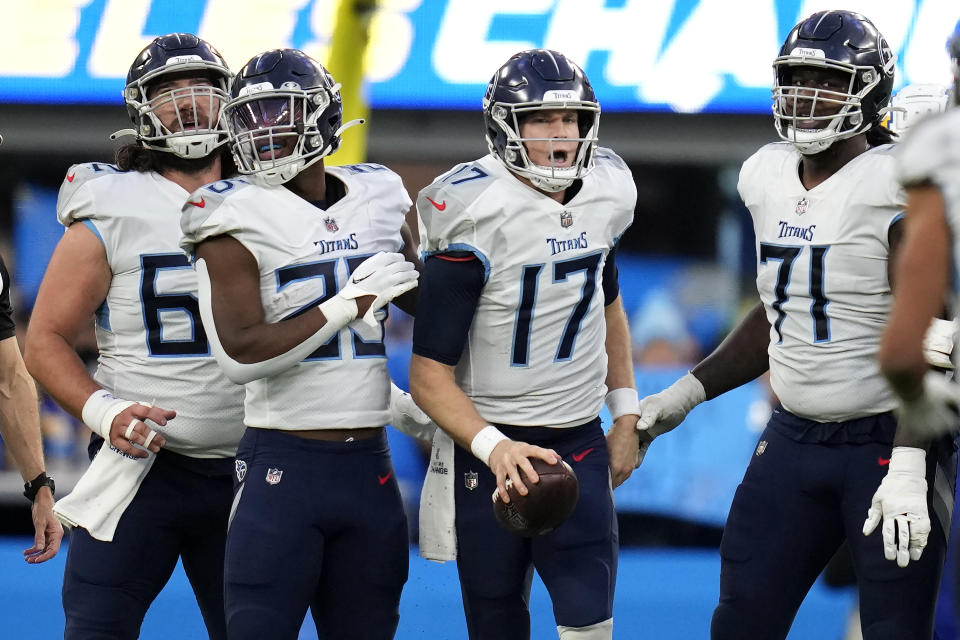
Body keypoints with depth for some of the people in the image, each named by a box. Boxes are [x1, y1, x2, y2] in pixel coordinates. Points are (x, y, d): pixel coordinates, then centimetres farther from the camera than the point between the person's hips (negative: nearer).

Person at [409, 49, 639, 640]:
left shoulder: (605, 195, 0)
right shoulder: (477, 215, -18)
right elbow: (430, 374, -18)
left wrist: (626, 414, 19)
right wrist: (492, 446, -33)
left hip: (579, 442, 4)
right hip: (491, 449, -4)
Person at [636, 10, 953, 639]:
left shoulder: (899, 186, -16)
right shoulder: (769, 178, 7)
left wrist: (908, 467, -26)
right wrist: (689, 393, 16)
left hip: (887, 442, -7)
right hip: (793, 439, 7)